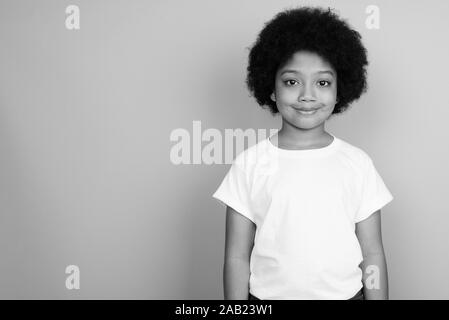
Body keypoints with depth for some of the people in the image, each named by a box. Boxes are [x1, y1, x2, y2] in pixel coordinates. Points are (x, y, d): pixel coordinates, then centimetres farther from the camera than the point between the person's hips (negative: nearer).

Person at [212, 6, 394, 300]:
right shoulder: (250, 164, -7)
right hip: (267, 295, -1)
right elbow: (237, 257, -4)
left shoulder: (358, 163, -3)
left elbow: (373, 255, 0)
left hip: (345, 293, 1)